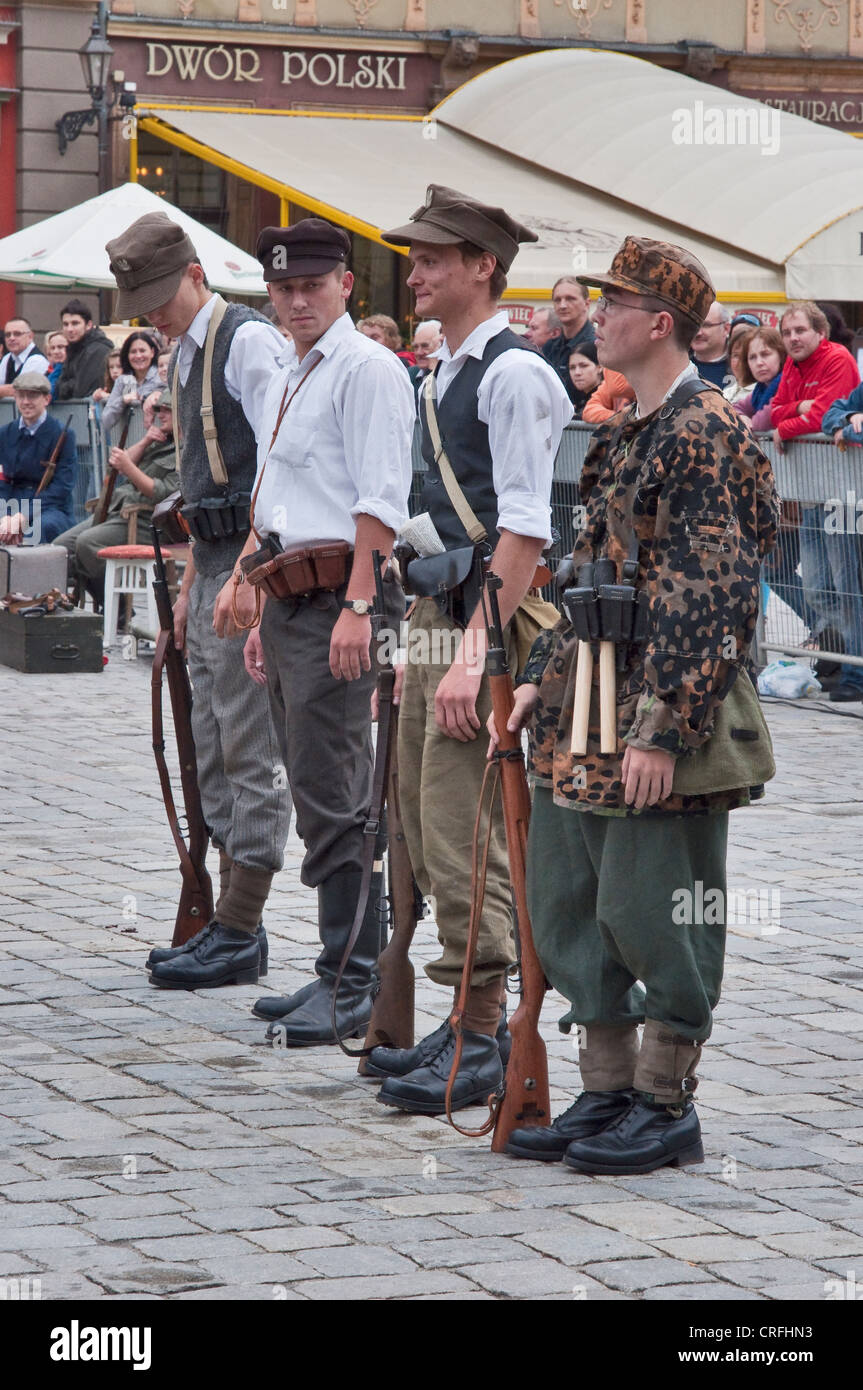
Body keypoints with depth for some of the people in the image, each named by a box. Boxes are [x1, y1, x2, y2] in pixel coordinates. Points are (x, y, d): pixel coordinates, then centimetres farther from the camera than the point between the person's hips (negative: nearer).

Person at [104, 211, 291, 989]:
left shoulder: (247, 340, -11)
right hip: (216, 565, 10)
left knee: (249, 755, -6)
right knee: (215, 755, 12)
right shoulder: (186, 356, 18)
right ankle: (232, 926, 18)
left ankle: (239, 937, -2)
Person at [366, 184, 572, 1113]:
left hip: (487, 624, -10)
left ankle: (478, 1041, 0)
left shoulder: (513, 374, -14)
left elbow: (523, 531, -19)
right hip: (437, 619, 10)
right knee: (421, 827, 13)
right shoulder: (446, 371, 16)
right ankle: (479, 1019, 23)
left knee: (462, 836, -8)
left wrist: (476, 654, -23)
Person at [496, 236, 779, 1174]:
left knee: (652, 912, -2)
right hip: (583, 719, 9)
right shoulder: (625, 433, 15)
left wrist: (663, 728, -21)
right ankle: (607, 1091, 21)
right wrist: (539, 679, 15)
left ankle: (667, 1106, 10)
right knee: (566, 905, 12)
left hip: (659, 719, -9)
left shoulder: (707, 433, -14)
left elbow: (714, 599, -19)